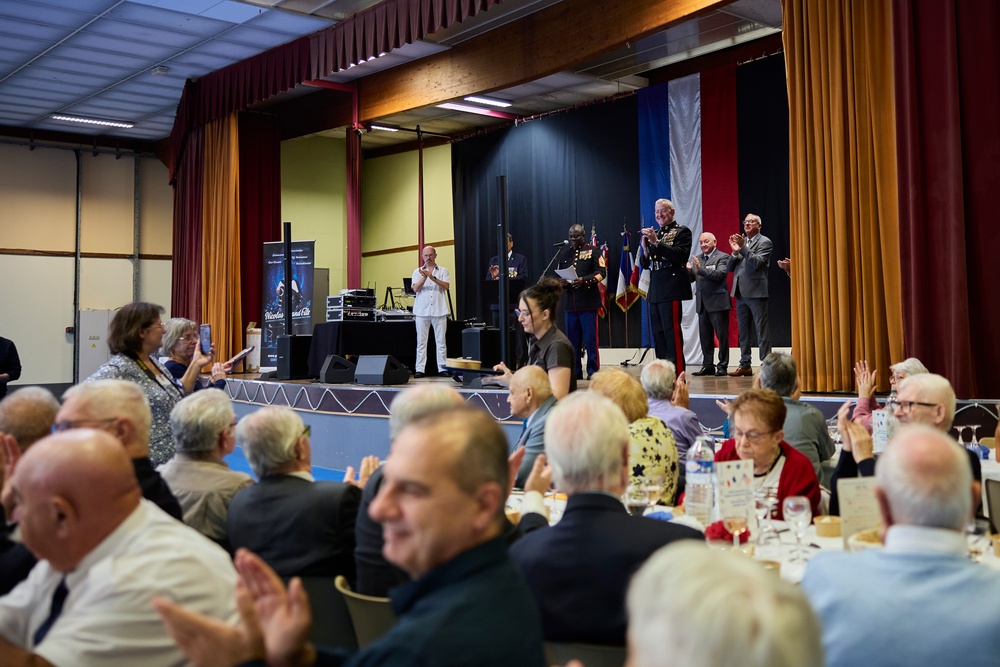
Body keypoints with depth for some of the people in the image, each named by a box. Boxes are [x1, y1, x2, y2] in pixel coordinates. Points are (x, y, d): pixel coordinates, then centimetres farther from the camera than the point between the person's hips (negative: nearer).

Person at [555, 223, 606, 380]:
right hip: (569, 302, 4)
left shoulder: (593, 251, 4)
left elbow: (601, 272, -5)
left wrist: (584, 280, -19)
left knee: (590, 338, -4)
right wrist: (561, 282, -6)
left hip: (588, 301, -4)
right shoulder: (563, 253, 16)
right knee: (572, 338, 7)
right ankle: (574, 372, 13)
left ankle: (593, 371, 2)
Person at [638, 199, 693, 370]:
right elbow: (645, 264, 18)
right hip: (655, 290, 7)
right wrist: (645, 248, -2)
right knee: (658, 333, 9)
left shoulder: (682, 231, 0)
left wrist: (656, 242, -19)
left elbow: (680, 256, -16)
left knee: (672, 330, -10)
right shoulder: (653, 234, 19)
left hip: (671, 289, -7)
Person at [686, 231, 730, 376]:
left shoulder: (722, 257, -3)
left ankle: (722, 366, 4)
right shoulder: (697, 259, 16)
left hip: (717, 302, -6)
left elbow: (720, 275, -17)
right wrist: (688, 270, -10)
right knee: (705, 336, 8)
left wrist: (701, 269, -23)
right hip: (702, 303, 6)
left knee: (722, 335, -1)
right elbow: (692, 278, 11)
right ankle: (708, 365, 14)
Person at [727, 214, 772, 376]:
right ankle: (745, 365, 15)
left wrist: (743, 247, -20)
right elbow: (730, 267, 11)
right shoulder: (741, 241, 17)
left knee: (762, 331, -5)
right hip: (741, 293, 7)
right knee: (743, 332, 10)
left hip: (756, 292, -7)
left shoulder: (764, 242, -1)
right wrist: (735, 252, -5)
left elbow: (756, 262, -15)